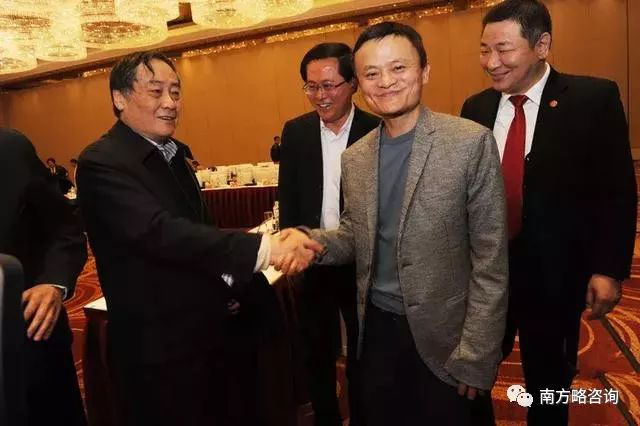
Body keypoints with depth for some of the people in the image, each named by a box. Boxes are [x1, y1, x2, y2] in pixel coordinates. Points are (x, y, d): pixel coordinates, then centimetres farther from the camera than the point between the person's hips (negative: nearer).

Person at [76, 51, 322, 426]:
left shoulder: (172, 153, 8)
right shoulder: (102, 163, -18)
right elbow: (160, 232, -33)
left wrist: (226, 285, 4)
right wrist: (267, 248, -39)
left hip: (207, 334, 8)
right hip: (158, 347, -8)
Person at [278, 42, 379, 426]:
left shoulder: (377, 132, -9)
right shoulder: (295, 131, 0)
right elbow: (288, 200, 3)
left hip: (363, 264, -2)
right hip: (312, 263, 3)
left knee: (362, 355, 17)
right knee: (318, 354, 20)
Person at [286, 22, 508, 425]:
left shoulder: (471, 142, -13)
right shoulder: (354, 157, 2)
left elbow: (490, 260, -13)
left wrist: (476, 355, -13)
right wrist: (312, 242, -12)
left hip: (444, 335, -4)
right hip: (377, 329, 5)